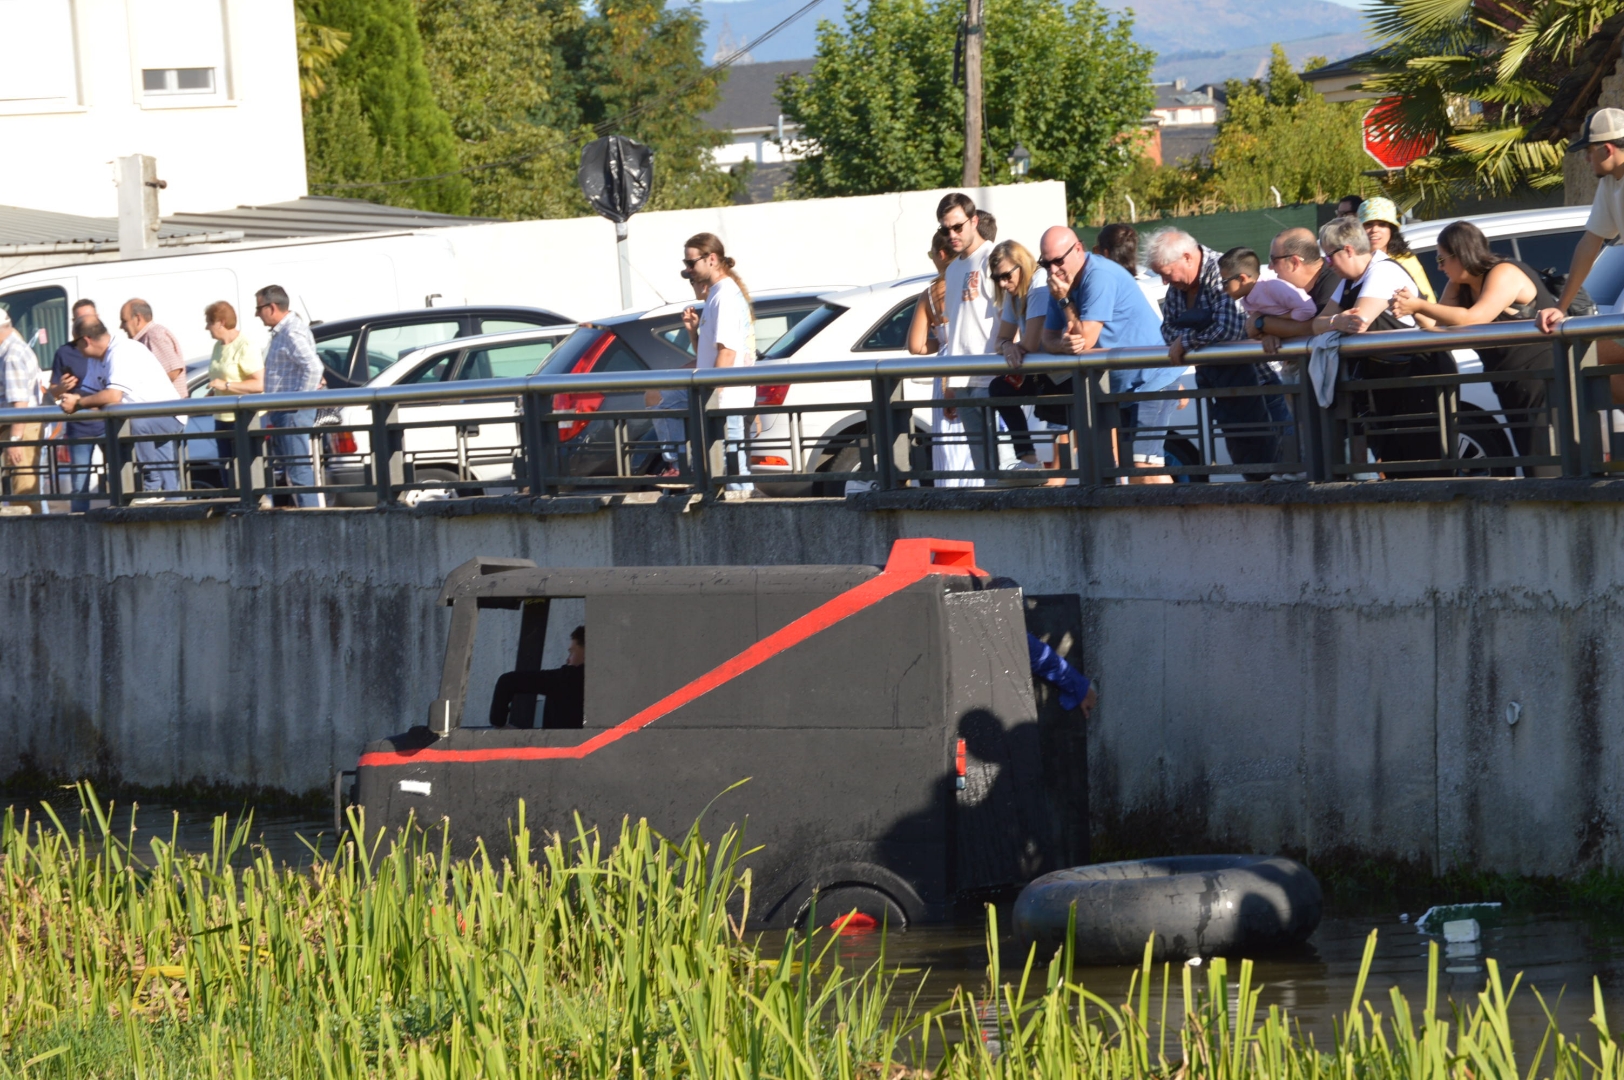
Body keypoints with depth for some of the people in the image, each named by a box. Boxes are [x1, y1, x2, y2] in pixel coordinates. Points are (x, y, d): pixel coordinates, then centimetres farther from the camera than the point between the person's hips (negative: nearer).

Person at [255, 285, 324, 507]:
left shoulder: (293, 333, -15)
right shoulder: (281, 332, 17)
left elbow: (313, 366, -27)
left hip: (293, 414, -11)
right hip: (282, 414, 11)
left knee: (299, 471, -11)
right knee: (289, 471, 13)